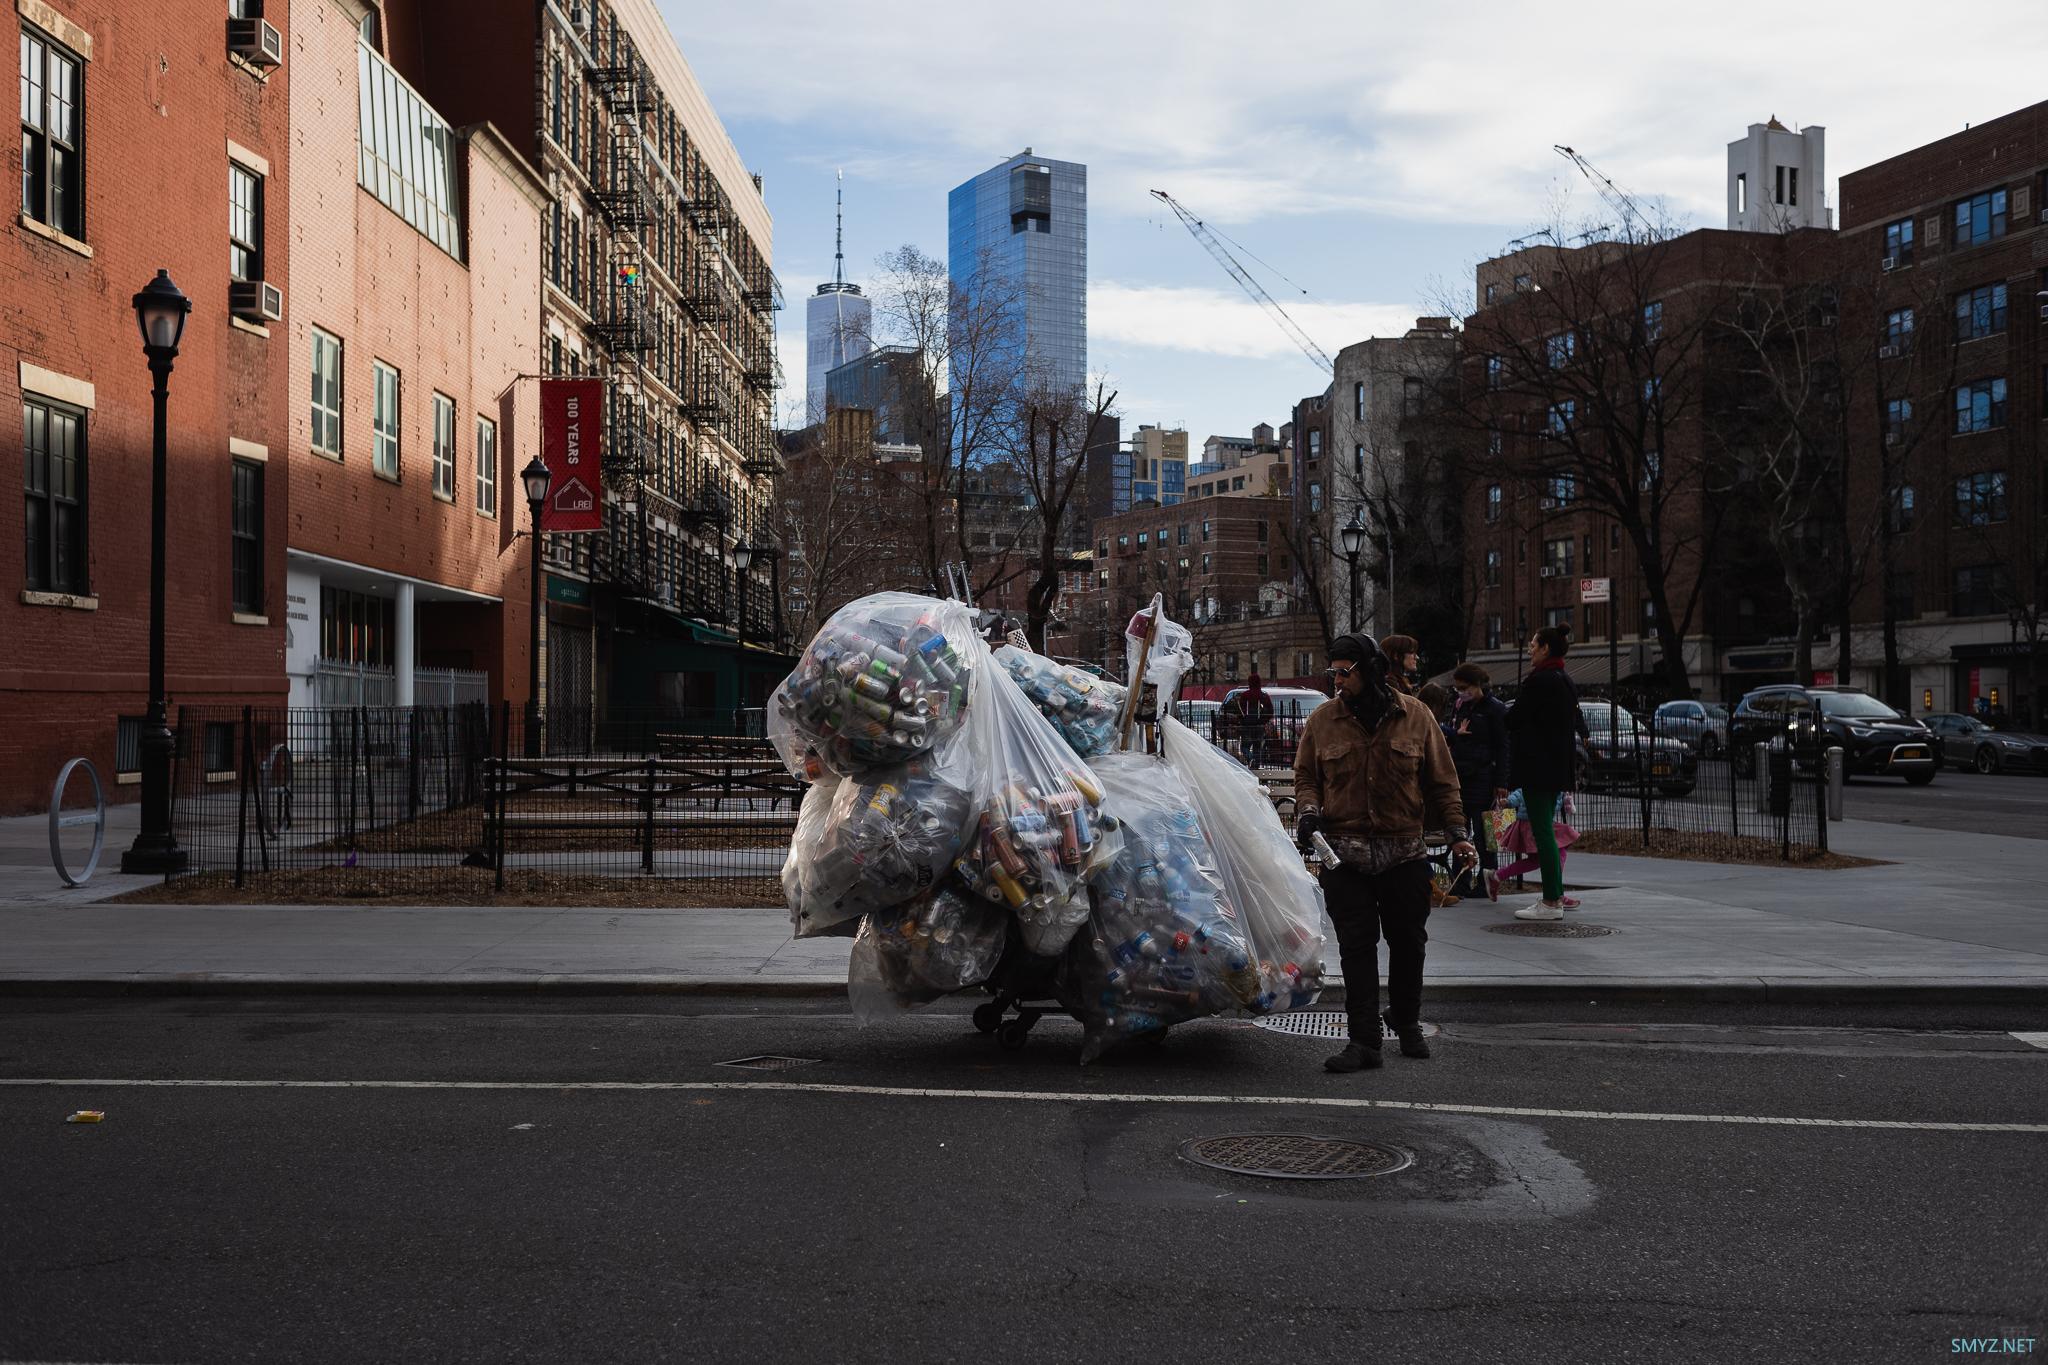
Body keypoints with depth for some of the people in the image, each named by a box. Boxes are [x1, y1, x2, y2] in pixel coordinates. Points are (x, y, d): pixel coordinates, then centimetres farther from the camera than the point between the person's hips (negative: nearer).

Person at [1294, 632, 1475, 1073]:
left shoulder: (1414, 715, 1)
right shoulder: (1322, 720, 2)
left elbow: (1441, 780, 7)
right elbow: (1306, 776, 10)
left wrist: (1456, 832, 2)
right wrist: (1309, 810, -9)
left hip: (1404, 852, 1)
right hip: (1344, 854, 0)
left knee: (1407, 942, 11)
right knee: (1356, 947, -3)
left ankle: (1406, 1024, 33)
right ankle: (1363, 1042, 0)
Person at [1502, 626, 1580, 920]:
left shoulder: (1539, 680, -16)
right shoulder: (1565, 681, 13)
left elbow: (1513, 719, -12)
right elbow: (1577, 722, 20)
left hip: (1537, 763, -10)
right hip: (1559, 763, 10)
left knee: (1542, 831, -7)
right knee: (1547, 831, 16)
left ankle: (1552, 901, -7)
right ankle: (1556, 895, 20)